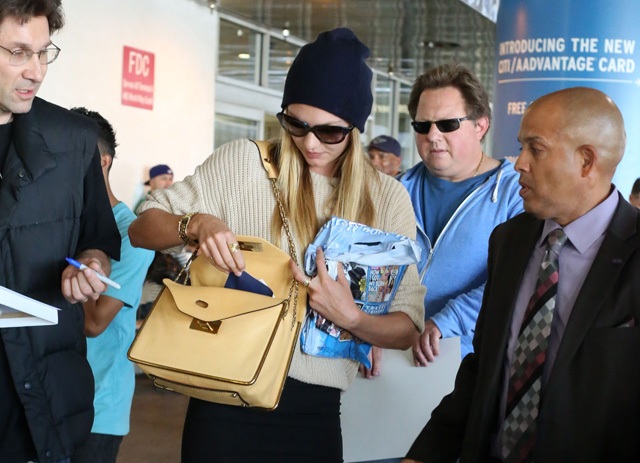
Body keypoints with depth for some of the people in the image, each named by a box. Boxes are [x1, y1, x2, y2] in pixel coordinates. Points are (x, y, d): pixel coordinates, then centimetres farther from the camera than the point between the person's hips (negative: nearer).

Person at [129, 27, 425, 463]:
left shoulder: (387, 198, 1)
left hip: (315, 409, 2)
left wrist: (352, 317, -21)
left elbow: (410, 328, 0)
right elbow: (142, 229, 0)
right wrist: (197, 223, -21)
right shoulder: (244, 162, -2)